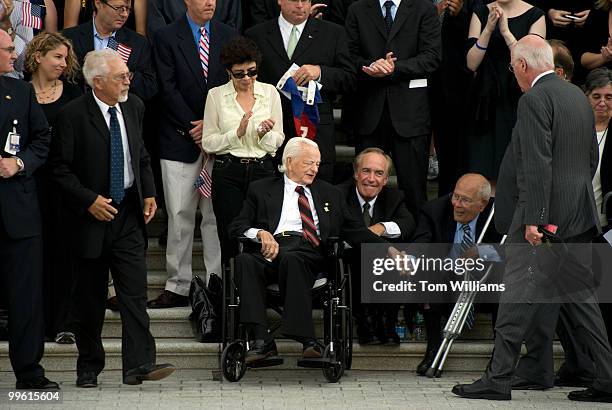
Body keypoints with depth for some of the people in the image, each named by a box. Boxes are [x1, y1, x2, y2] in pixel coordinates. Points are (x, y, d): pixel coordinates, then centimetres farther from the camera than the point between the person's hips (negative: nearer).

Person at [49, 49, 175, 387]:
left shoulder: (134, 107, 7)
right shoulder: (73, 115, -11)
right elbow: (60, 168, -9)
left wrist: (149, 193, 7)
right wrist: (89, 200, -17)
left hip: (129, 212, 4)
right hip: (91, 215, -4)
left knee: (135, 290, -6)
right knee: (90, 297, 6)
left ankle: (139, 363, -10)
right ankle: (88, 367, 18)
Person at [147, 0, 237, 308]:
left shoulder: (228, 36, 8)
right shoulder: (167, 37, 0)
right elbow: (169, 90, -5)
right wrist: (193, 127, -9)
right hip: (180, 139, -2)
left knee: (217, 215, 2)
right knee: (180, 216, 1)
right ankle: (178, 287, 6)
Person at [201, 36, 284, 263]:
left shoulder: (270, 92, 7)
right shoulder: (216, 95, 2)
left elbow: (278, 142, 9)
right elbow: (208, 143, -1)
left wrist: (265, 133, -12)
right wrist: (237, 132, -14)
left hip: (262, 170, 1)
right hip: (228, 172, -1)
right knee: (230, 239, -3)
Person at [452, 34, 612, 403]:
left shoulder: (535, 100, -13)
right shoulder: (578, 96, 14)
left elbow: (537, 164, -20)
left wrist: (533, 219, -21)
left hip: (544, 216, -8)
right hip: (580, 217, 8)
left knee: (519, 296, -3)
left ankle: (498, 379, 1)